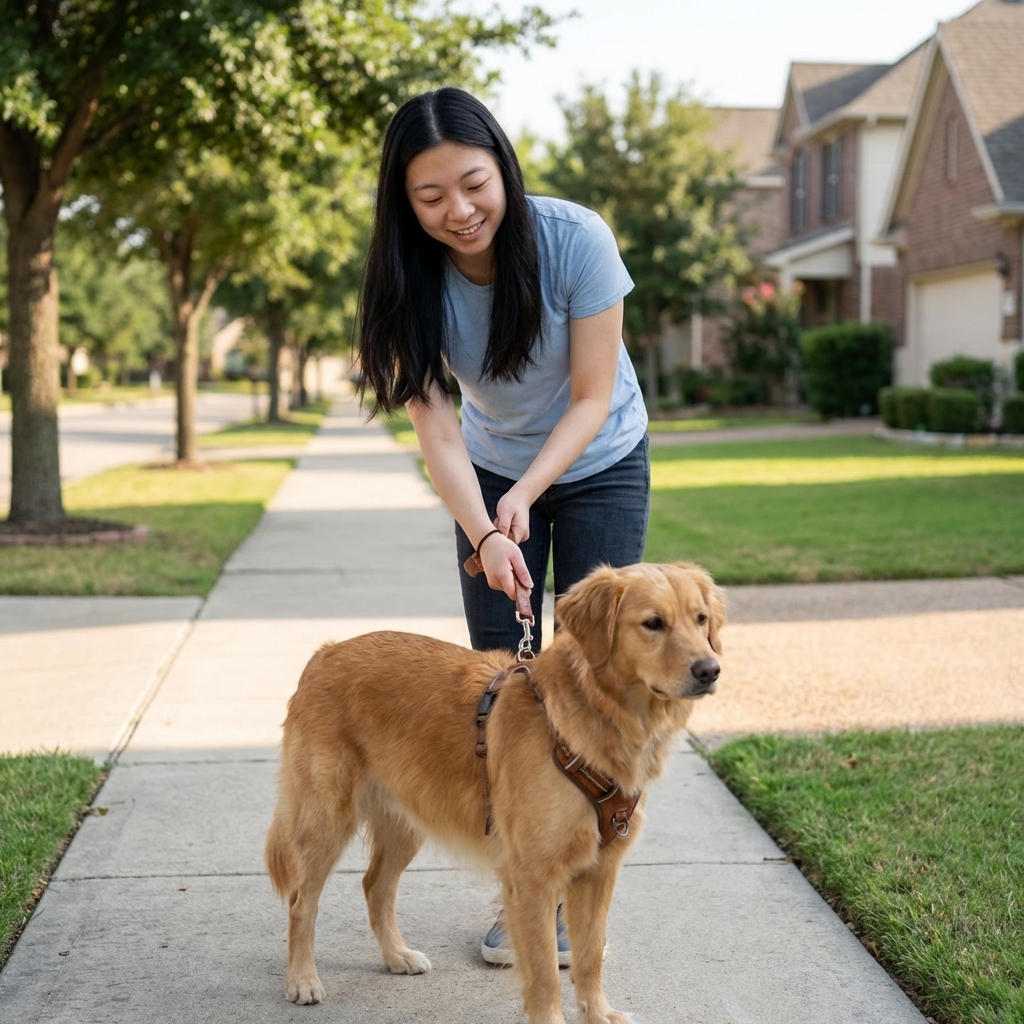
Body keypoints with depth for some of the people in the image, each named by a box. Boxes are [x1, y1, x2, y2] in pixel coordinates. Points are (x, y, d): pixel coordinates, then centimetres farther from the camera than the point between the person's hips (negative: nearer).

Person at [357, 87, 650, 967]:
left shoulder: (574, 239, -28)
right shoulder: (412, 276, -21)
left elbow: (592, 398, -21)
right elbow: (435, 424, -23)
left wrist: (527, 494, -34)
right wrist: (484, 533, -38)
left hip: (599, 466, -2)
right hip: (492, 475, 2)